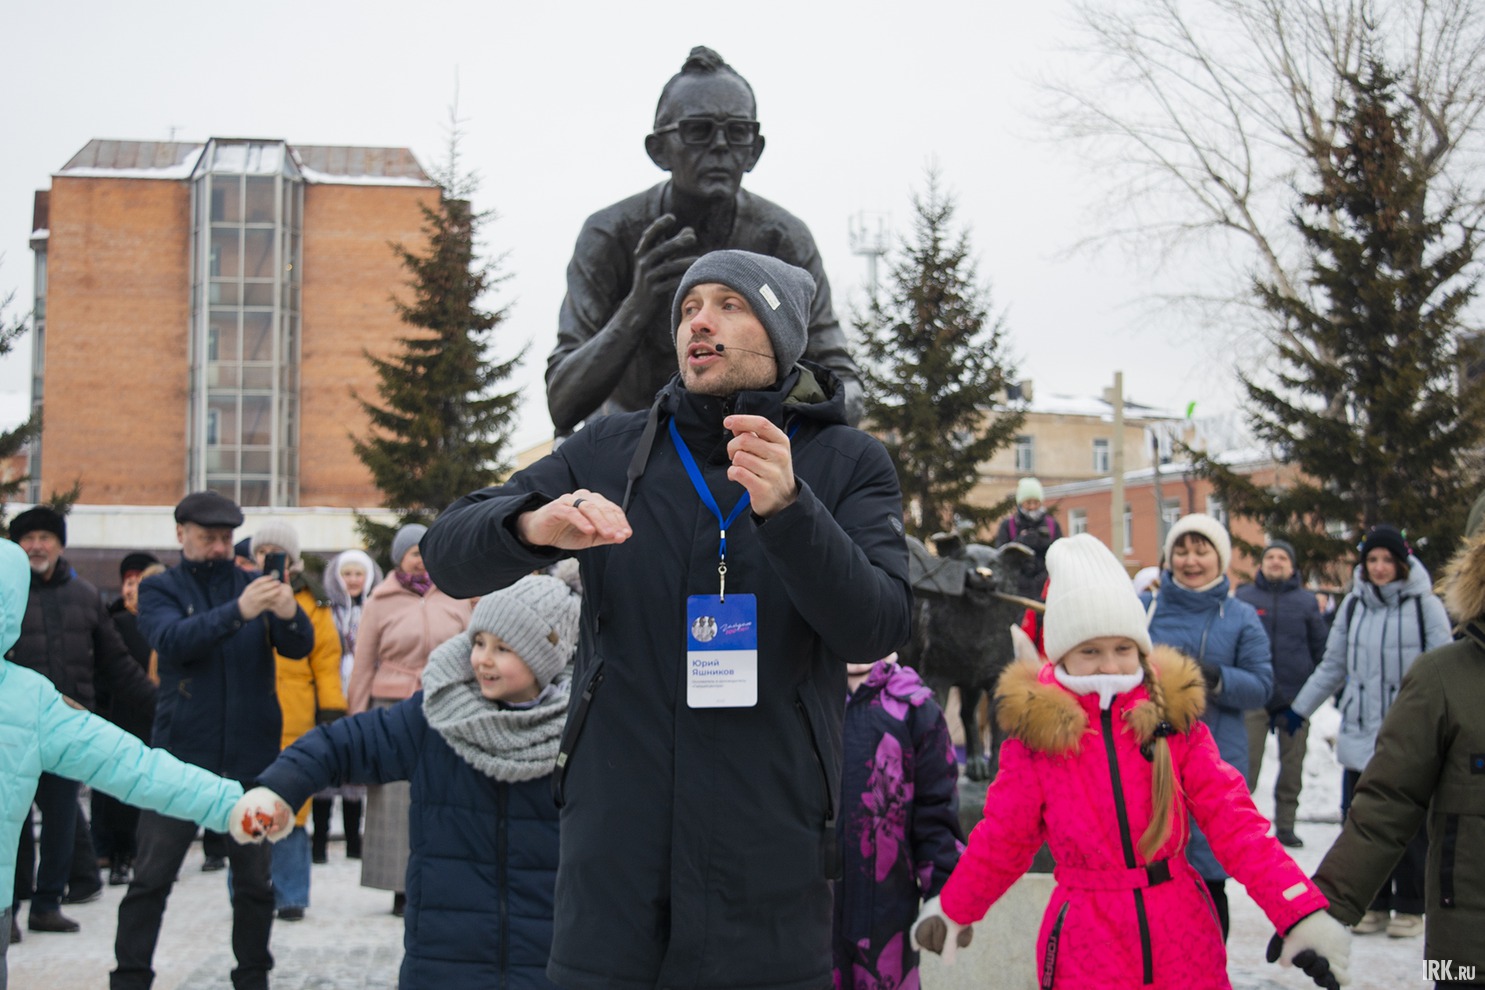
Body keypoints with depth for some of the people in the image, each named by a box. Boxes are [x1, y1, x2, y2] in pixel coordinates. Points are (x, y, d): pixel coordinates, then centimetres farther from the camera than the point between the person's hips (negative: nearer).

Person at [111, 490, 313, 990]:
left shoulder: (255, 586, 8)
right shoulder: (159, 589, 2)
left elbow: (300, 647, -4)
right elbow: (173, 639, -18)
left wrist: (290, 615, -28)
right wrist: (238, 612, -33)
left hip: (252, 756, 2)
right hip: (182, 753, -2)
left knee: (254, 878, 8)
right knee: (151, 877, -2)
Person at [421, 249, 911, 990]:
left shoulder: (846, 463, 4)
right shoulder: (609, 452, 8)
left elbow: (875, 630, -10)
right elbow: (450, 554, 2)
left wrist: (787, 508, -26)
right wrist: (536, 526, -20)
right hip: (614, 840, 1)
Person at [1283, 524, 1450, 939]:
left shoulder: (1425, 606, -4)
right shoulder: (1353, 605, 7)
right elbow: (1332, 667, 16)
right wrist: (1298, 709, 18)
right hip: (1360, 734, 4)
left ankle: (1410, 907, 17)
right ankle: (1375, 904, 19)